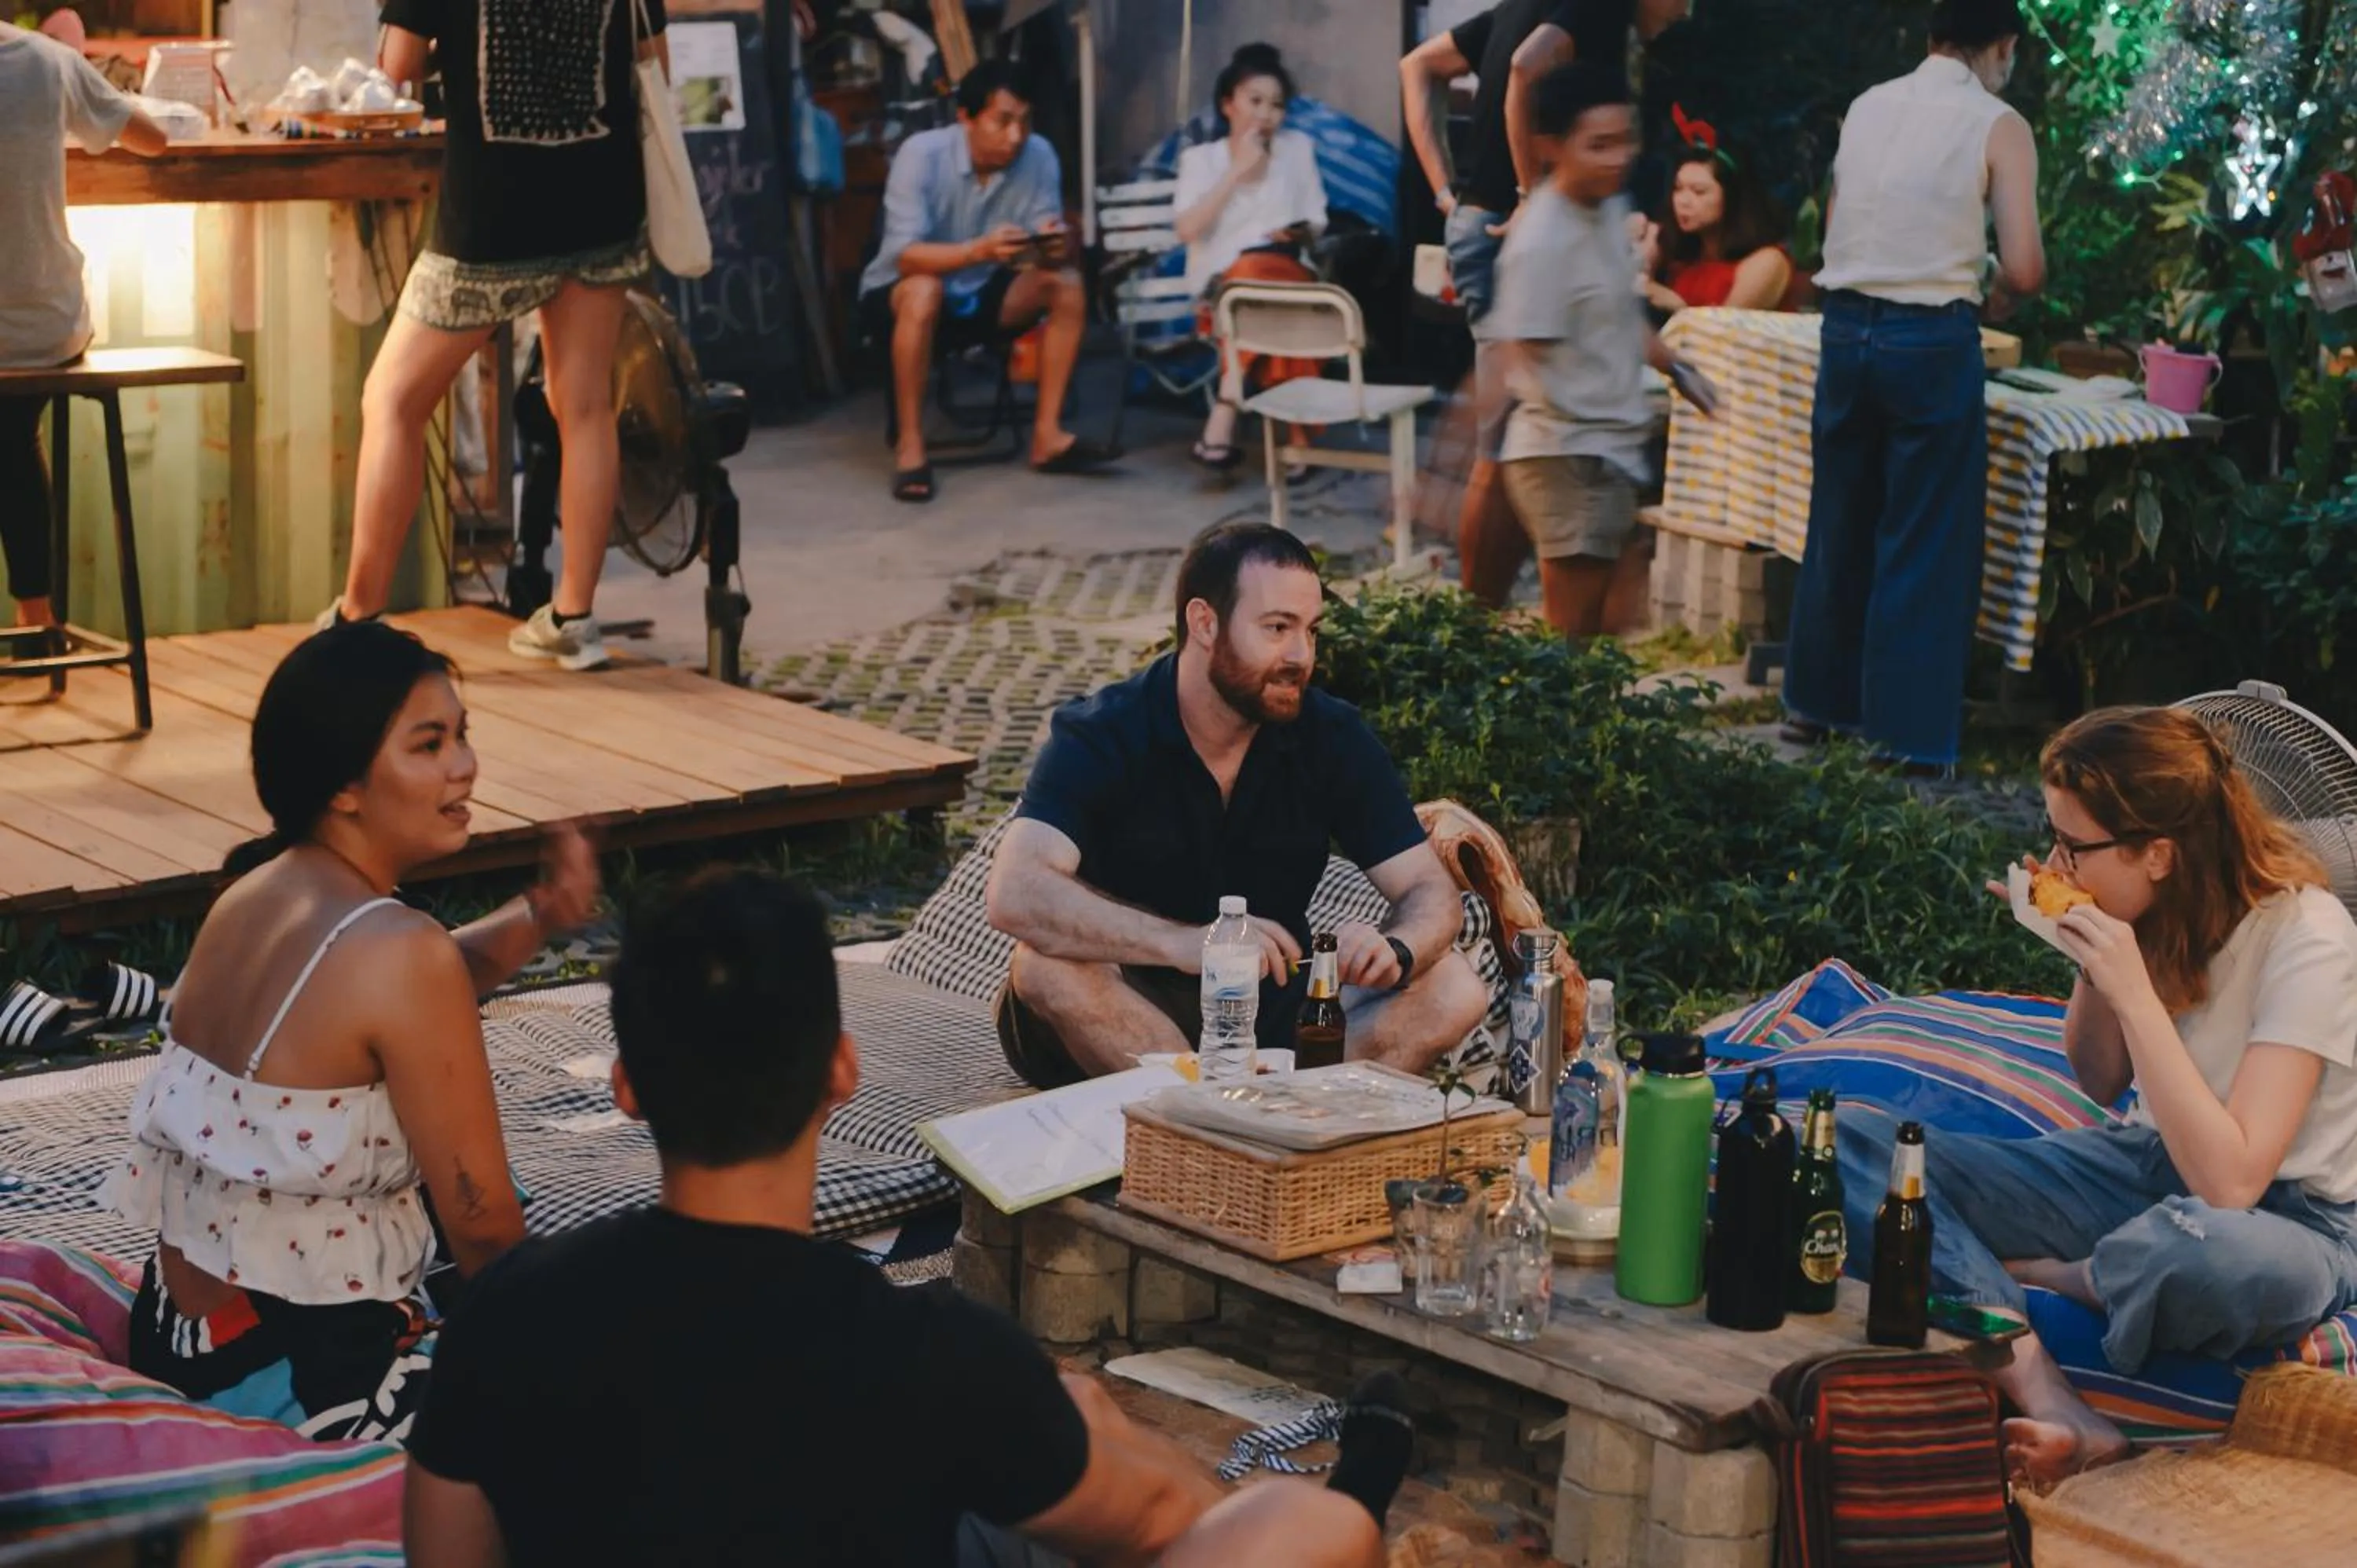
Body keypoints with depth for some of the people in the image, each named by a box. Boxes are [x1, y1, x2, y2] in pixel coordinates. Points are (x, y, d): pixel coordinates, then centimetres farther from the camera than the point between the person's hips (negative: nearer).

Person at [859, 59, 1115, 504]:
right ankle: (910, 447, -27)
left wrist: (1057, 246, -37)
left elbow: (1052, 247, -11)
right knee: (924, 291, -38)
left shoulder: (1039, 156, -12)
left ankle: (1048, 435, -16)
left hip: (981, 296, 5)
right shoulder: (922, 154, -24)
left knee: (1066, 284, -18)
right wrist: (979, 250, -48)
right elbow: (905, 255, -32)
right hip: (898, 296, -5)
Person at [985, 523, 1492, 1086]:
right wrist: (1184, 944, -45)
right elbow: (1015, 893, -31)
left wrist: (1394, 951, -30)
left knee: (1452, 987, -17)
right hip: (1134, 1021, -3)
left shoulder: (1334, 738, -4)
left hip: (1273, 1009, 3)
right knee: (1049, 966, -35)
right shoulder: (1099, 738, -15)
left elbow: (1431, 892, -4)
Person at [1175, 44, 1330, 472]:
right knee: (1253, 276, -38)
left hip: (1289, 273, 1)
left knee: (1256, 273, -37)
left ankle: (1224, 418, -38)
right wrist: (1237, 171, -8)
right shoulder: (1201, 158, 10)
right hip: (1222, 282, -1)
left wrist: (1300, 234, -8)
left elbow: (1317, 223, 16)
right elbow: (1187, 229, -6)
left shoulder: (1298, 147, 16)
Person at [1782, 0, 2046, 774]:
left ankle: (1817, 700, 27)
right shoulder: (1999, 126, -5)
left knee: (1839, 522, 17)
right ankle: (1910, 731, 7)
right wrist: (1994, 298, 11)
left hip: (1846, 327, 5)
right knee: (1927, 538, 3)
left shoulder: (1866, 108, 11)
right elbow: (2024, 268, -9)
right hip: (1932, 341, -5)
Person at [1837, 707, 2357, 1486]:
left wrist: (2134, 993, -31)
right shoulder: (2157, 915, -5)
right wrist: (2091, 965, -9)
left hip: (2290, 1218, -7)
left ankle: (2007, 1275, -10)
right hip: (2150, 1167, 7)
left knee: (2195, 1256, -46)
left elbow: (2229, 1183, -31)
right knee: (1854, 1144, -12)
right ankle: (2051, 1404, -31)